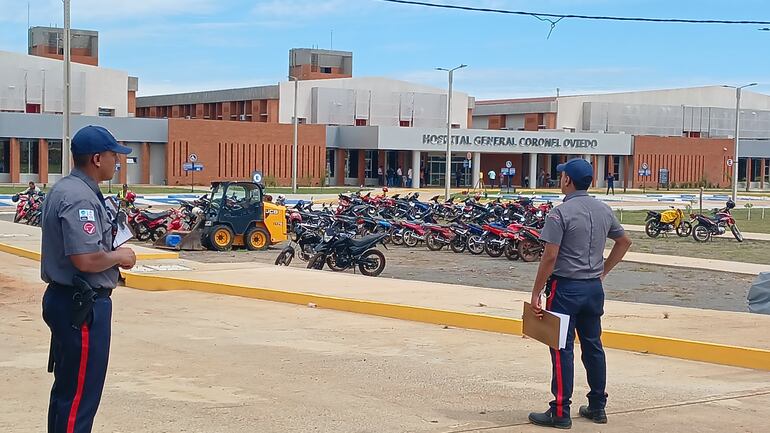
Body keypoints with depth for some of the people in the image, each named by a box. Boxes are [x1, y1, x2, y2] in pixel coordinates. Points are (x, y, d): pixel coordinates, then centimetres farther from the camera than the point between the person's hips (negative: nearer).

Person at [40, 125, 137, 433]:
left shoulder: (64, 189, 13)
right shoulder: (80, 198, -20)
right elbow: (85, 259, -28)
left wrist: (112, 255, 10)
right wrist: (118, 257, -10)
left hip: (65, 300, 11)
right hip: (82, 305, -11)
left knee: (67, 387, 20)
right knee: (81, 394, -4)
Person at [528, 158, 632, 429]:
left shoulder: (561, 212, -14)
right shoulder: (604, 211, 8)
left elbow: (550, 256, -18)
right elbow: (624, 242, 20)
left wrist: (536, 293, -12)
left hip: (566, 287, -7)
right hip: (594, 288, 7)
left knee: (562, 348, -3)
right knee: (593, 346, 15)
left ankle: (560, 412, -1)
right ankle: (597, 407, 22)